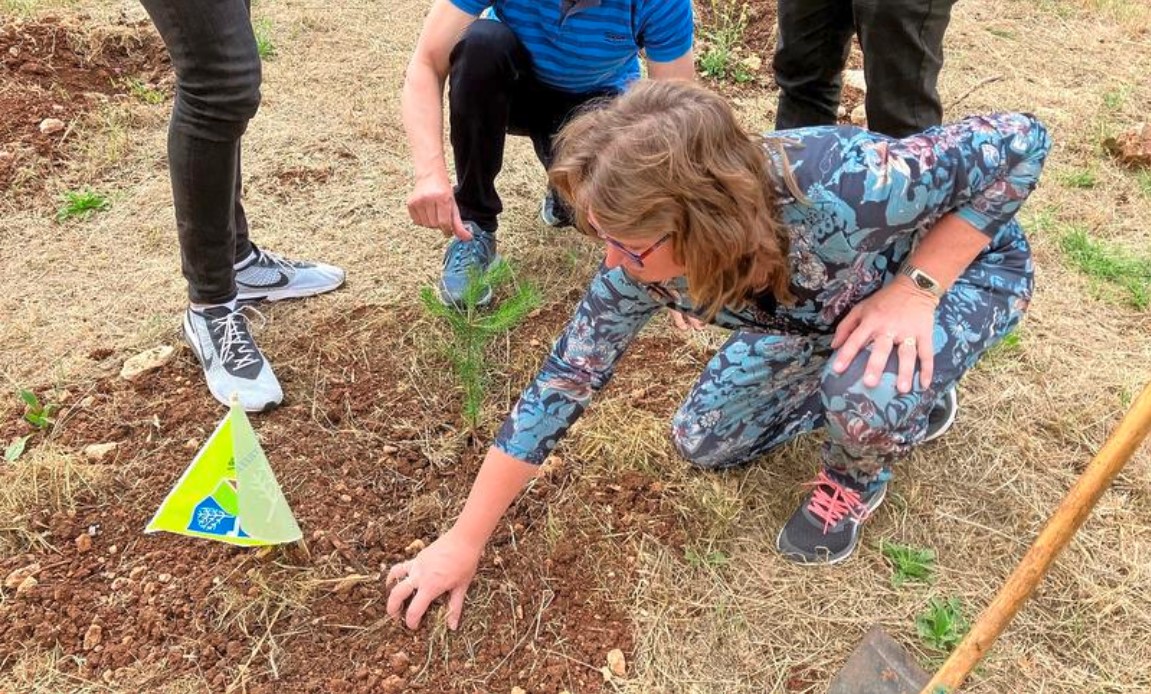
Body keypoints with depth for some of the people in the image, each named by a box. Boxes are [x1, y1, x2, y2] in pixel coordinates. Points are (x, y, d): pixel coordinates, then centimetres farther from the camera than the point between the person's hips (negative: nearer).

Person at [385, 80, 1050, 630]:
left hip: (959, 265, -4)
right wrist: (465, 541, -14)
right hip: (831, 305, 5)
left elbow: (1022, 141, -29)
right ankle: (882, 398, 18)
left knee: (869, 388, -36)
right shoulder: (642, 267, -27)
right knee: (703, 443, 2)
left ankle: (857, 477, 2)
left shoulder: (839, 190, -44)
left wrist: (915, 286, -36)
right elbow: (559, 387, -18)